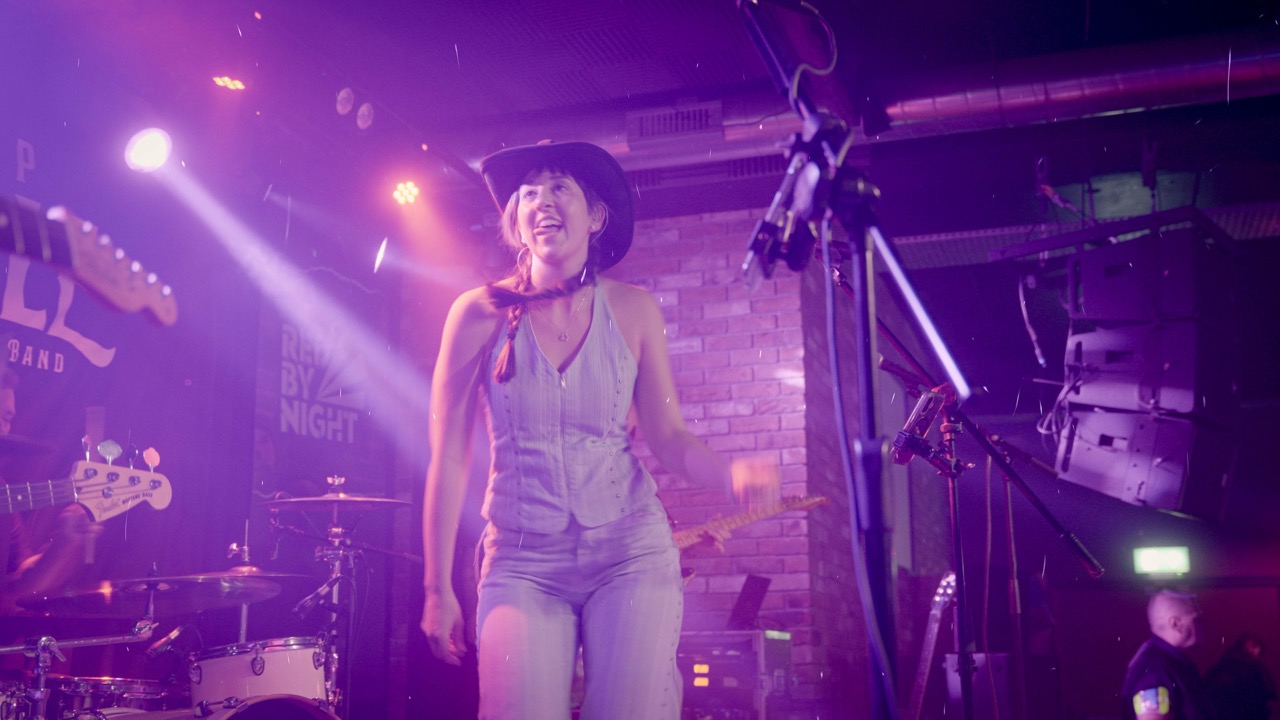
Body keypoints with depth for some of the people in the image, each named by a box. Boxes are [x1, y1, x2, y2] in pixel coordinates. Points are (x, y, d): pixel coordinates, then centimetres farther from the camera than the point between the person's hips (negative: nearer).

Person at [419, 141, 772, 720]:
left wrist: (731, 472, -20)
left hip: (633, 552, 1)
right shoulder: (481, 314, -4)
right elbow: (449, 459, -1)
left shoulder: (631, 311, 2)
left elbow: (669, 438, 2)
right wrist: (439, 590, 0)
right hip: (523, 564, -1)